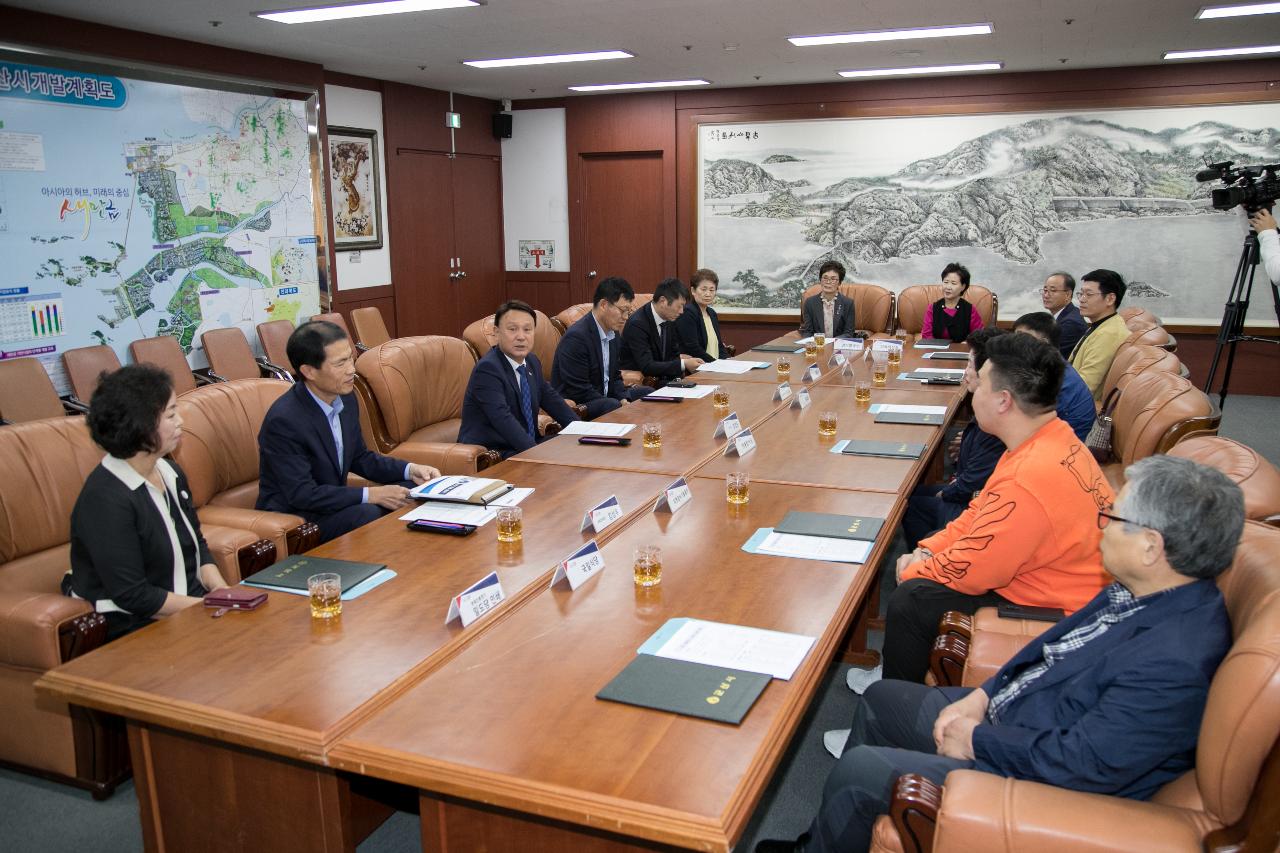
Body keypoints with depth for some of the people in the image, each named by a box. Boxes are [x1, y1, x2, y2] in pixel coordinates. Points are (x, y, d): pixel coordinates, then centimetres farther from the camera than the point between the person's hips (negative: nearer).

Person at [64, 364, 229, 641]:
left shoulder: (171, 474, 8)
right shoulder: (104, 499, -18)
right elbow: (132, 595, -19)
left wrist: (222, 592, -2)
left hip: (192, 605, 8)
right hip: (137, 628, -8)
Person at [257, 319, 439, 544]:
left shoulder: (346, 399, 0)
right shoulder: (283, 420, -24)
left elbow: (359, 457, 13)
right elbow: (301, 494, -24)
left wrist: (410, 470, -3)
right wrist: (371, 495, -25)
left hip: (333, 502, 8)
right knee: (367, 514, -31)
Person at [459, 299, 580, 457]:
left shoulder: (532, 361, 8)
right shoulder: (487, 368, -18)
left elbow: (551, 399, 17)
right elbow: (503, 419, -29)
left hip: (527, 446, 9)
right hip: (490, 454, -8)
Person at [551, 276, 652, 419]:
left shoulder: (613, 334, 7)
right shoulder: (576, 337, -22)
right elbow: (579, 390, -24)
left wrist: (623, 399, -6)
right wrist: (620, 405, -21)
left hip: (604, 397, 10)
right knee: (612, 405, -34)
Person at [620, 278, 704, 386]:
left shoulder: (669, 320, 4)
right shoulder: (637, 324, -19)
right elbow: (647, 367, -24)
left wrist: (679, 357, -8)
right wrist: (683, 364, -25)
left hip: (661, 381, 7)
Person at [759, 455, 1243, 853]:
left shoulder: (1174, 663, -33)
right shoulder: (1141, 589, -4)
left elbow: (1082, 763, -30)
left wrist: (978, 741, -16)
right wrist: (982, 695, 0)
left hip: (1034, 778, -10)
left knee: (858, 772, -11)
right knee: (879, 700, 17)